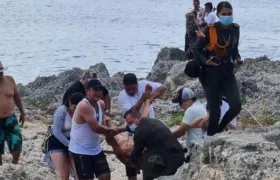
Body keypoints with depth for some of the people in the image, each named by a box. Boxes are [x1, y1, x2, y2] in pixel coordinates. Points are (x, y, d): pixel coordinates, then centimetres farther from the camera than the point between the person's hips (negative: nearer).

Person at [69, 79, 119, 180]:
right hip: (81, 150, -9)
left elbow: (103, 125, 13)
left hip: (96, 149, 9)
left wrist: (109, 131, -11)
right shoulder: (84, 106, -24)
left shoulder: (100, 104, 5)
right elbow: (96, 128, -28)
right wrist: (111, 130, -11)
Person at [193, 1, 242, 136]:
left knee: (236, 105, -11)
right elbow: (196, 49, -5)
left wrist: (237, 59, -2)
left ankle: (219, 129, 15)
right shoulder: (209, 29, -11)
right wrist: (205, 61, -21)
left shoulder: (235, 29, 4)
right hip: (210, 73, -4)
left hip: (227, 72, 4)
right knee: (215, 111, -7)